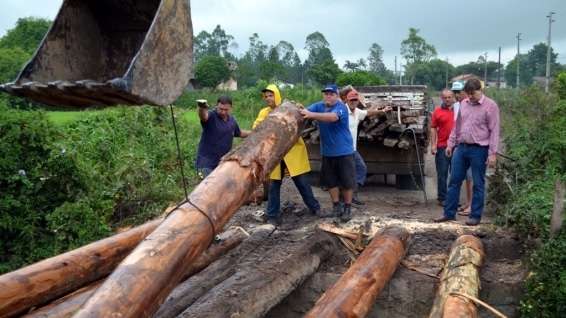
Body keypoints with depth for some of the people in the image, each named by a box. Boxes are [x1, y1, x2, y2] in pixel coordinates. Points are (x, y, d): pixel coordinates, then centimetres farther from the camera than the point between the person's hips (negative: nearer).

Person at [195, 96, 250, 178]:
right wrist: (202, 108, -61)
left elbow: (239, 133, 26)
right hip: (207, 164, -6)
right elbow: (204, 116, -39)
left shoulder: (232, 120, 7)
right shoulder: (211, 116, -14)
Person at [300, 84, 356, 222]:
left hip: (344, 151, -5)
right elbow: (305, 112, -14)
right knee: (330, 180, 13)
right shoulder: (318, 106, 1)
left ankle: (347, 208, 19)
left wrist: (312, 115, -50)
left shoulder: (341, 107, -18)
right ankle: (336, 205, 28)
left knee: (347, 181, 4)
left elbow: (332, 117, -38)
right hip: (327, 152, 5)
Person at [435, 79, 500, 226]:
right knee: (454, 181, 8)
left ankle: (476, 216, 14)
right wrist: (450, 143, 13)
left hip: (478, 150, -5)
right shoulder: (463, 104, 10)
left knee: (478, 184, 4)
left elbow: (494, 131, -10)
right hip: (461, 147, 6)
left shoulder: (490, 105, -7)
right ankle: (449, 213, 17)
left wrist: (493, 153, -14)